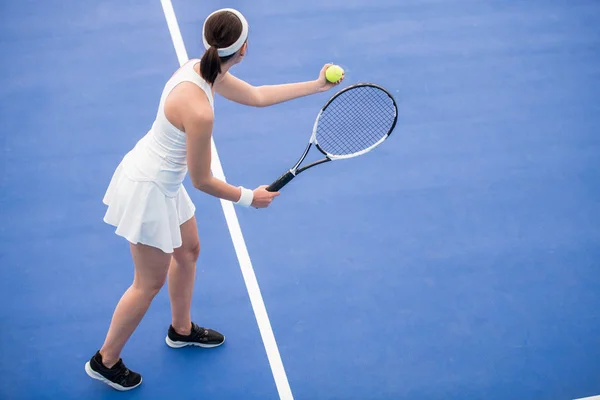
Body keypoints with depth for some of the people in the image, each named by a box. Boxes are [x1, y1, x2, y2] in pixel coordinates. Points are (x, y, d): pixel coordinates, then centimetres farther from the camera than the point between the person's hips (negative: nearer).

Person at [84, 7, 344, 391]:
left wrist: (316, 85, 11)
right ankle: (105, 361, 27)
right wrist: (249, 198, -7)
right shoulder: (199, 111, -35)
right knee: (150, 283, 8)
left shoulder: (202, 69, -7)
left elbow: (256, 95, 10)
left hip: (163, 183, 9)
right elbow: (203, 180, -22)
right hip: (148, 191, -9)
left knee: (188, 250, 26)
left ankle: (182, 329, 50)